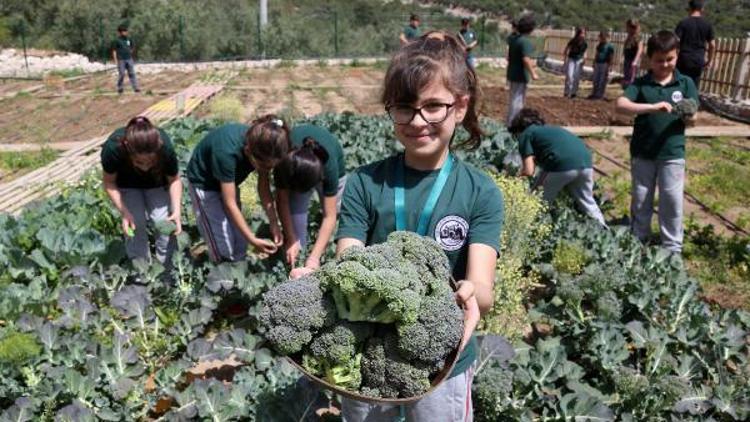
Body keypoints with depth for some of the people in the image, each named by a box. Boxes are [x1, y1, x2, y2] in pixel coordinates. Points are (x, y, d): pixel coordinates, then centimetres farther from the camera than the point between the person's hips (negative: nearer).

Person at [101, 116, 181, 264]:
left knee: (163, 220, -13)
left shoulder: (165, 148, -37)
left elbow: (174, 180, -18)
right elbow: (109, 182, -19)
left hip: (157, 183, 0)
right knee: (136, 223, -14)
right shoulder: (113, 148, -38)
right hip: (127, 184, 0)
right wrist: (124, 212, -30)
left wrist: (176, 210, -31)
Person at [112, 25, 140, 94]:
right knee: (121, 74, -1)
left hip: (129, 59, 4)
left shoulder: (129, 39, 9)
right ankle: (119, 88, 11)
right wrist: (115, 60, -8)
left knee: (132, 73, -1)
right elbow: (114, 51, -3)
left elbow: (133, 47, 23)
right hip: (121, 60, -4)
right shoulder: (117, 40, -3)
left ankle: (136, 87, -3)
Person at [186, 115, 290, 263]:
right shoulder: (227, 152, -41)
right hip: (203, 182, -5)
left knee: (239, 245, 5)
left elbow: (264, 187, -11)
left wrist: (274, 223, -19)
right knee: (223, 248, -6)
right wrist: (252, 239, -32)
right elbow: (230, 204, -33)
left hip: (228, 180, 5)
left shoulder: (263, 149, -25)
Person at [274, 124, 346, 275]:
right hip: (296, 172, 1)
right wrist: (291, 240, -25)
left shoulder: (329, 163, -43)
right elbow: (282, 201, -24)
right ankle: (295, 269, -2)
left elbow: (329, 216, -39)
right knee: (296, 214, -11)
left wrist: (314, 257, -43)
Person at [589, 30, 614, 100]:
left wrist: (609, 65, -15)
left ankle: (599, 95, -3)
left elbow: (611, 57, -9)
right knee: (595, 79, 9)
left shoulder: (610, 46, -7)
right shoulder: (599, 45, 13)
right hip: (597, 63, 7)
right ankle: (594, 94, 16)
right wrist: (594, 62, 17)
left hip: (604, 64, -7)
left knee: (602, 80, -5)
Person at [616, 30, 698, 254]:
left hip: (672, 153, 0)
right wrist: (652, 107, -31)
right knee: (640, 199, 12)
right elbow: (620, 105, -19)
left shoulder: (685, 83, 0)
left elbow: (691, 120, -2)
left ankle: (673, 249, 17)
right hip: (642, 152, 0)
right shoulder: (641, 83, -3)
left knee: (672, 201, 5)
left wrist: (689, 115, -27)